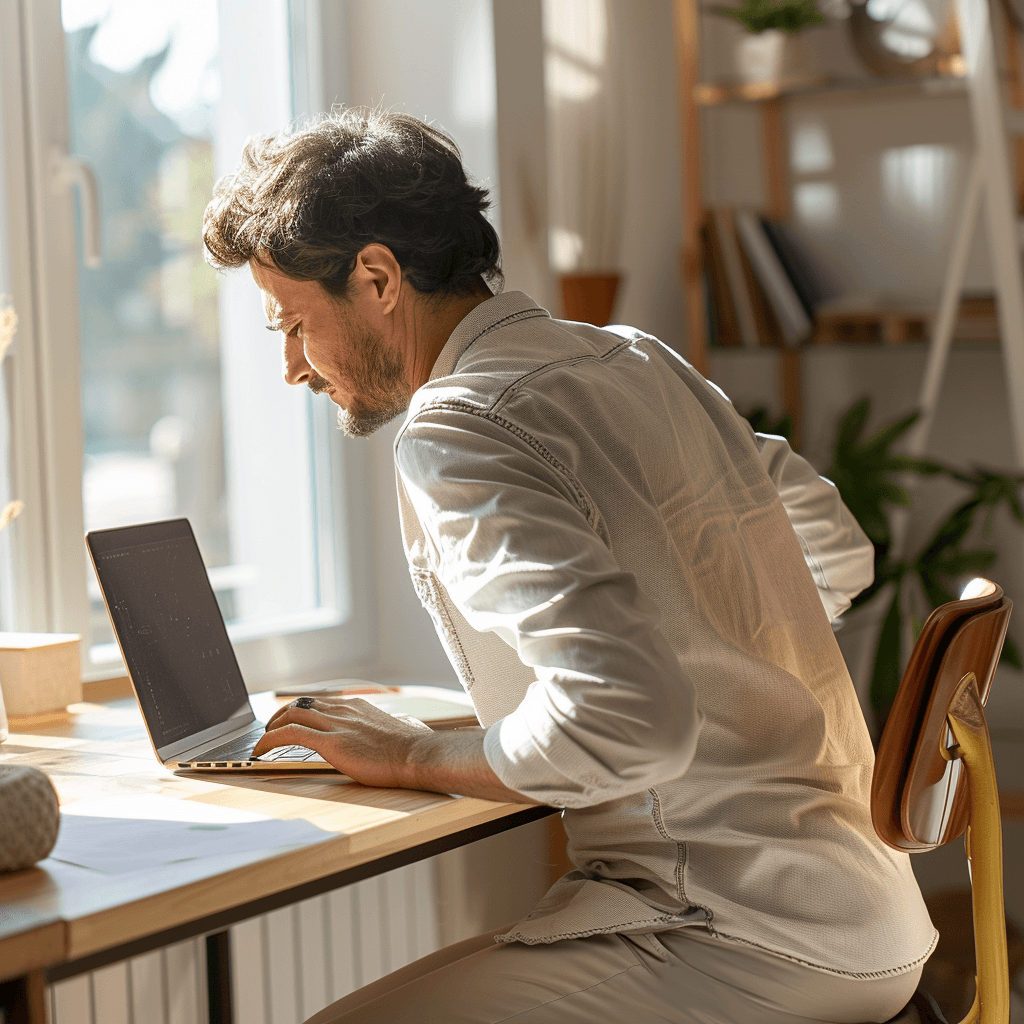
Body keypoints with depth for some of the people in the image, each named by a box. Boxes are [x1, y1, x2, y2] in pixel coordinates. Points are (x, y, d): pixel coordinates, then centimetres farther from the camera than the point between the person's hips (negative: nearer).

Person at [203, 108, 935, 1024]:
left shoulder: (456, 428, -14)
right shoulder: (639, 360, 12)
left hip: (747, 947, -9)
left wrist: (417, 758, -11)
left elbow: (625, 721, -27)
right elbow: (838, 552, 26)